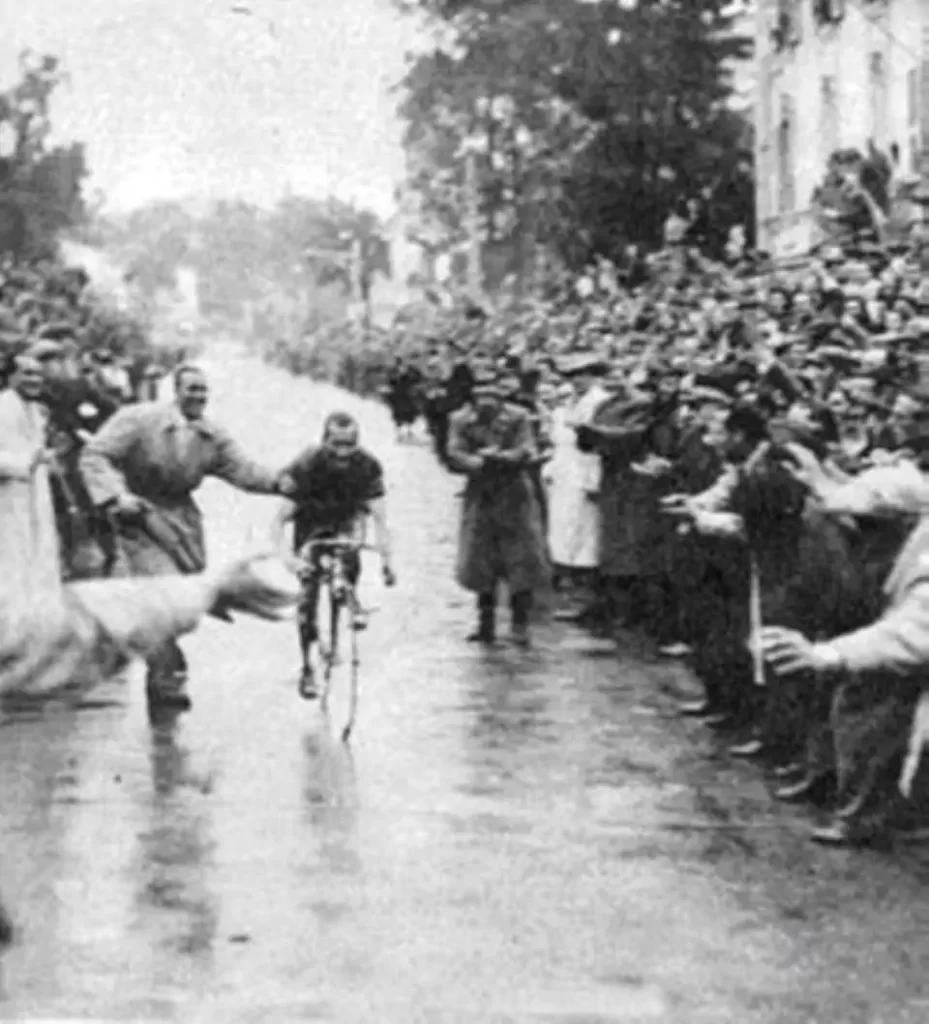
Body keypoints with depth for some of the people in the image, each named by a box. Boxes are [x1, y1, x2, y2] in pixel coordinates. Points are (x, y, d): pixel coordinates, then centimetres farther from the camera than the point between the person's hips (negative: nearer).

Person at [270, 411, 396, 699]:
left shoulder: (367, 466, -30)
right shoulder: (306, 466, -35)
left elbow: (379, 518, -31)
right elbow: (280, 519, -36)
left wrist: (387, 559, -42)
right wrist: (284, 558, -51)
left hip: (346, 517, 3)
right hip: (311, 522, -3)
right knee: (307, 594, -10)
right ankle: (307, 667, 3)